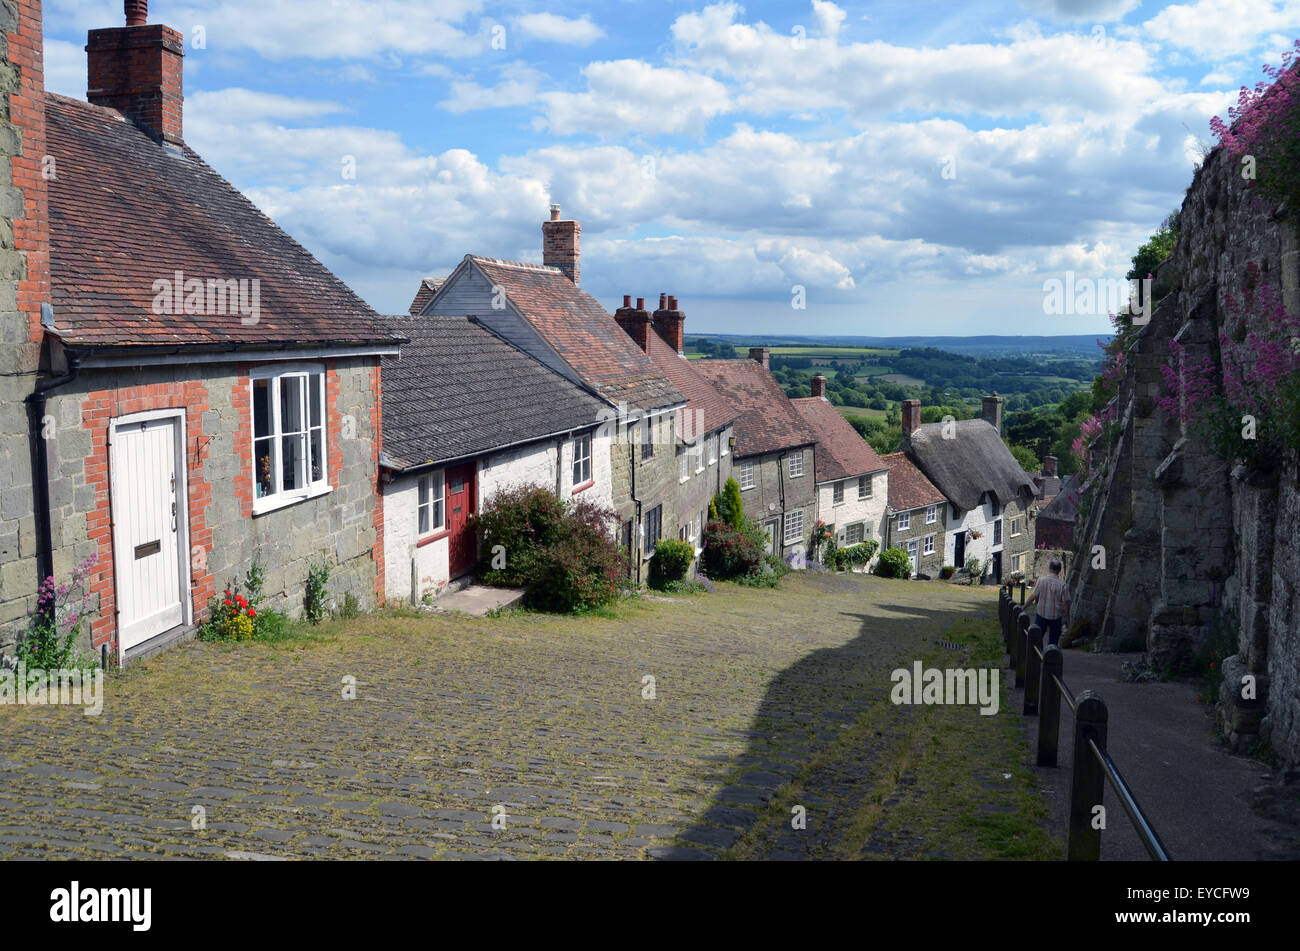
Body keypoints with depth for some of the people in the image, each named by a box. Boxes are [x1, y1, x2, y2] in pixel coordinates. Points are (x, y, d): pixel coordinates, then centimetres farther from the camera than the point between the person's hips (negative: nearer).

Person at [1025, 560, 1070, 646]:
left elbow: (1033, 597, -6)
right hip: (1056, 616, -1)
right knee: (1053, 640, 11)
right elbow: (1066, 603, -9)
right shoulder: (1062, 585, -11)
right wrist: (1067, 618, 2)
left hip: (1041, 614, 1)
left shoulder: (1041, 580, -8)